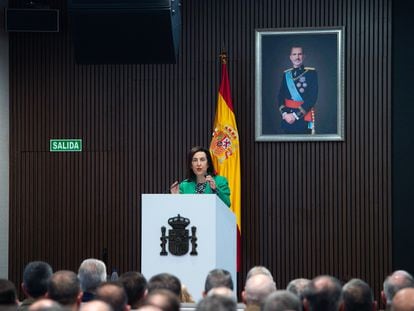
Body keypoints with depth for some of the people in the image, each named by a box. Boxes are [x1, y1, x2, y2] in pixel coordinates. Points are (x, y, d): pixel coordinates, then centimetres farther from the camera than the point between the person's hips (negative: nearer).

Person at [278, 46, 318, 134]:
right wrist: (284, 113, -10)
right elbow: (281, 95, 8)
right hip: (287, 118, 4)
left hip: (303, 118, -4)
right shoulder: (286, 74, 10)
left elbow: (312, 97, -11)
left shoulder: (311, 72, -4)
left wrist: (296, 115, -15)